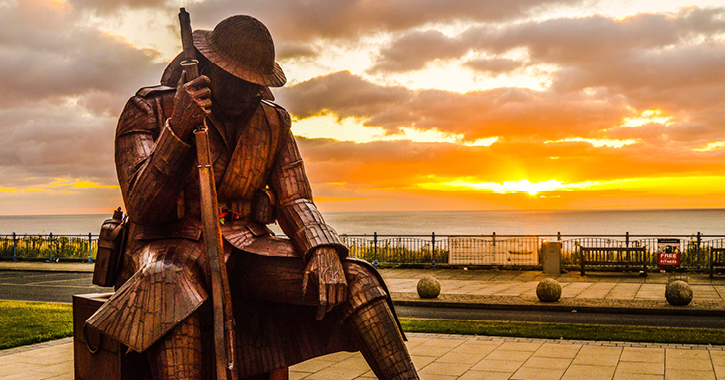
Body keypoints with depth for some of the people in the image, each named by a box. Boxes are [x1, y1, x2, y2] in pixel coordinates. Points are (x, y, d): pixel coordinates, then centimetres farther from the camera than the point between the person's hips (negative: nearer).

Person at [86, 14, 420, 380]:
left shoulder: (272, 121, 9)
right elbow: (142, 208, -11)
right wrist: (178, 129, -26)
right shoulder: (148, 110, -3)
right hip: (171, 244, -3)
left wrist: (323, 250, -16)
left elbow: (294, 199, 7)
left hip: (247, 247, 4)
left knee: (354, 278, -18)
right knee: (169, 282, -42)